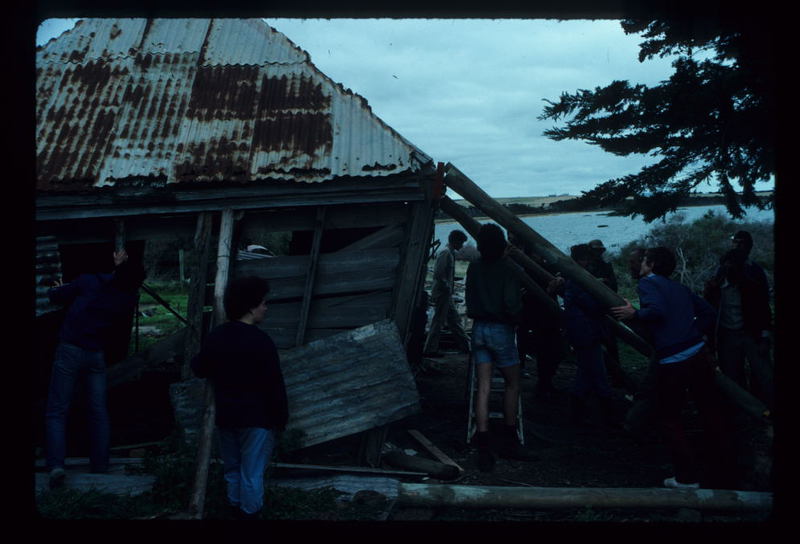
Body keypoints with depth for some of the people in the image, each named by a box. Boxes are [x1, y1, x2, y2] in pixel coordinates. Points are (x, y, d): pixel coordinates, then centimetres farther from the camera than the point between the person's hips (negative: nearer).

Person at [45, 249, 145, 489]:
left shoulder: (88, 281, -8)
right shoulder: (130, 298, -2)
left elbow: (56, 296, 5)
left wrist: (57, 289, 28)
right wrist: (120, 267, 21)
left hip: (69, 351, -2)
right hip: (97, 356, 2)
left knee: (56, 411, 0)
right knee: (99, 412, 10)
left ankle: (56, 465, -14)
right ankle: (100, 467, 11)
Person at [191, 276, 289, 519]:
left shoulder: (215, 336, 0)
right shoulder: (261, 341, -20)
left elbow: (199, 369, 15)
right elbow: (275, 386, -17)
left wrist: (200, 361, 36)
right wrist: (281, 419, -6)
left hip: (225, 416, 7)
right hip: (256, 418, -7)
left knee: (232, 467, 22)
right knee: (252, 472, 5)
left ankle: (235, 507, 35)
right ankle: (250, 513, 15)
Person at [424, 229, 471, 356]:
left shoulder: (450, 253, 13)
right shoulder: (445, 253, -18)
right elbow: (438, 274, -25)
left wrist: (449, 286, 14)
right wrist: (447, 287, -17)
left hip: (446, 294, 10)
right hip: (442, 293, -10)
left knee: (454, 320, 15)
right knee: (438, 321, -2)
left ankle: (465, 345, 24)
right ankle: (430, 350, 6)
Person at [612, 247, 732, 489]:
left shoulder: (647, 282, -3)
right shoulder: (680, 288, 19)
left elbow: (656, 310, -20)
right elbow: (707, 311, 18)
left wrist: (634, 313, -5)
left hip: (671, 363, -6)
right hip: (699, 355, 7)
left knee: (670, 419, 10)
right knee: (711, 413, 14)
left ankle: (688, 476, 11)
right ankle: (718, 473, 24)